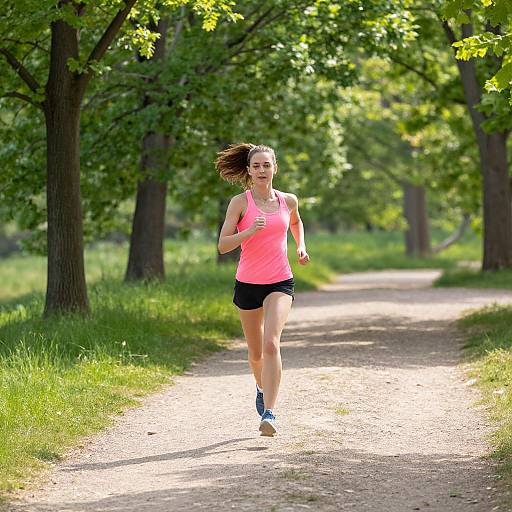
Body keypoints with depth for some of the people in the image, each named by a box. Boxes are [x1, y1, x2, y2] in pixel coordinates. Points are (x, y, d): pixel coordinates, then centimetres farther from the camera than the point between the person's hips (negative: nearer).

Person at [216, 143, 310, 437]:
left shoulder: (288, 201, 3)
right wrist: (250, 231, -25)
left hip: (280, 283, 0)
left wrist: (301, 246, 13)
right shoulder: (240, 202, -5)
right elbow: (223, 245, -11)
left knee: (271, 343, -22)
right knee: (256, 352, 13)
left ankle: (269, 413, -25)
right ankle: (262, 387, 47)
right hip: (248, 283, 0)